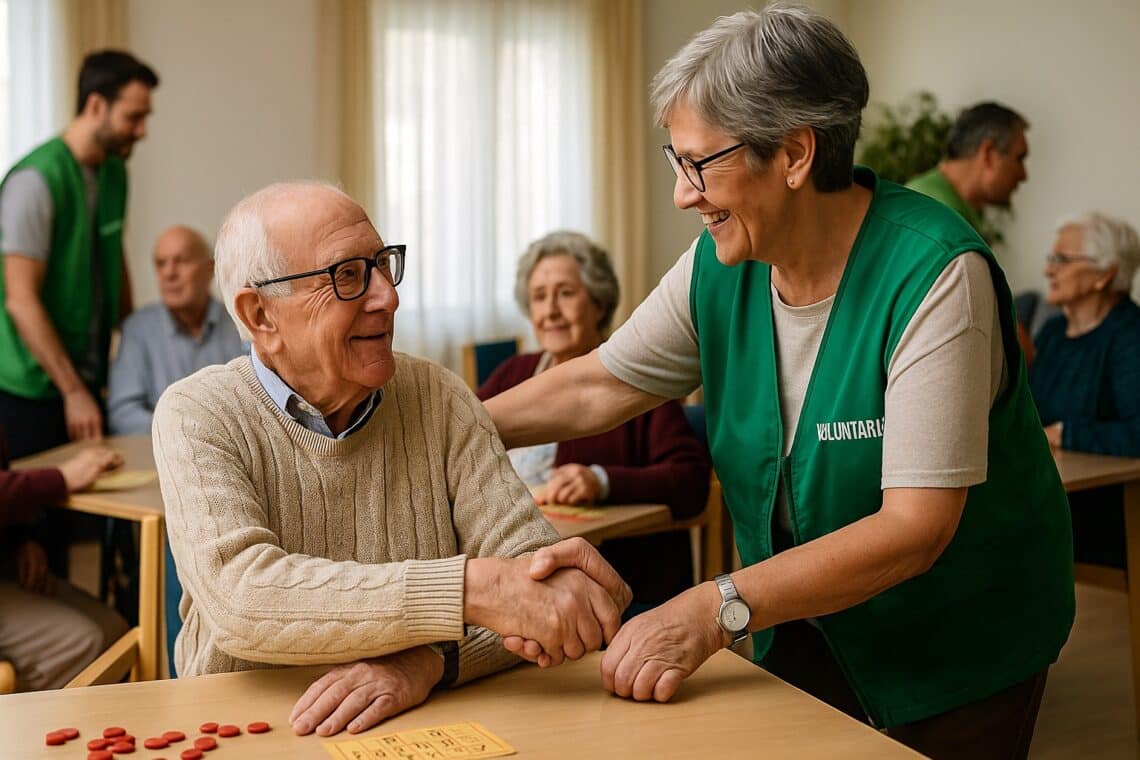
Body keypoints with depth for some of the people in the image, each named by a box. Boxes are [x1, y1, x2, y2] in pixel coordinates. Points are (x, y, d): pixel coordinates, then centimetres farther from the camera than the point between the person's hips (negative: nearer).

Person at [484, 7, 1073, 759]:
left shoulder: (936, 275, -28)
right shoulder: (719, 269, -10)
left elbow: (915, 528, -33)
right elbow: (597, 387, 0)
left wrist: (717, 609, -38)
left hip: (961, 644, -4)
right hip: (807, 622, 5)